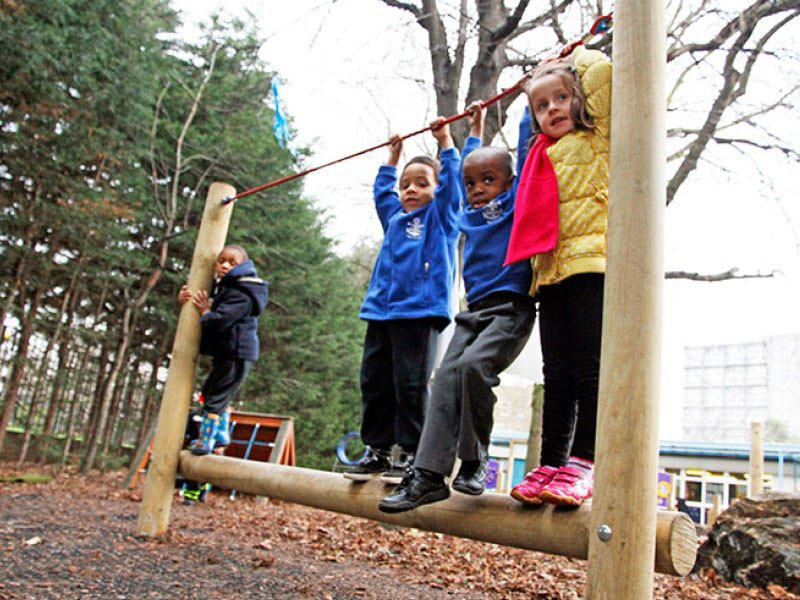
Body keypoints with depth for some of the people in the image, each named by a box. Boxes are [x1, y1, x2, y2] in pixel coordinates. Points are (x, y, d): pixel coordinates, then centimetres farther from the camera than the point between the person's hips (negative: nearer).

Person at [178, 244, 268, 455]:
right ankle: (221, 433, 33)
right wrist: (185, 298, 5)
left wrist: (205, 311, -8)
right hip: (227, 353, 11)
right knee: (210, 390, 23)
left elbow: (220, 321, -28)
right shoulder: (221, 287, 16)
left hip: (236, 354, -11)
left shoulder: (239, 295, -19)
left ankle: (205, 442, 7)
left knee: (215, 397, -3)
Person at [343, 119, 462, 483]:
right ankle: (377, 450, 16)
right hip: (381, 312, 6)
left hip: (420, 312, -6)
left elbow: (451, 181, 2)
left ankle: (410, 454, 1)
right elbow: (382, 191, 37)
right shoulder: (394, 219, 24)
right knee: (375, 383, 7)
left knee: (411, 385, -7)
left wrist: (445, 142, 10)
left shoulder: (441, 217, 10)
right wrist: (393, 157, 41)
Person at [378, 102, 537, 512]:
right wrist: (475, 127, 45)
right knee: (446, 378, -9)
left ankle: (474, 461, -10)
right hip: (474, 311, 6)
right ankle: (429, 473, -10)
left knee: (473, 365, -26)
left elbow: (527, 148, 5)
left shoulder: (518, 200, 6)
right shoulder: (470, 214, 20)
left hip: (511, 308, -6)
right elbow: (470, 163, 37)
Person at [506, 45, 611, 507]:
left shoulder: (599, 140, 10)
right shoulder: (544, 154, 25)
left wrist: (572, 59, 16)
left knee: (589, 368, -10)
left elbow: (602, 72, 0)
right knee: (557, 375, 4)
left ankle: (584, 462, -6)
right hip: (552, 274, 6)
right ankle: (552, 464, 6)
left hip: (593, 265, -6)